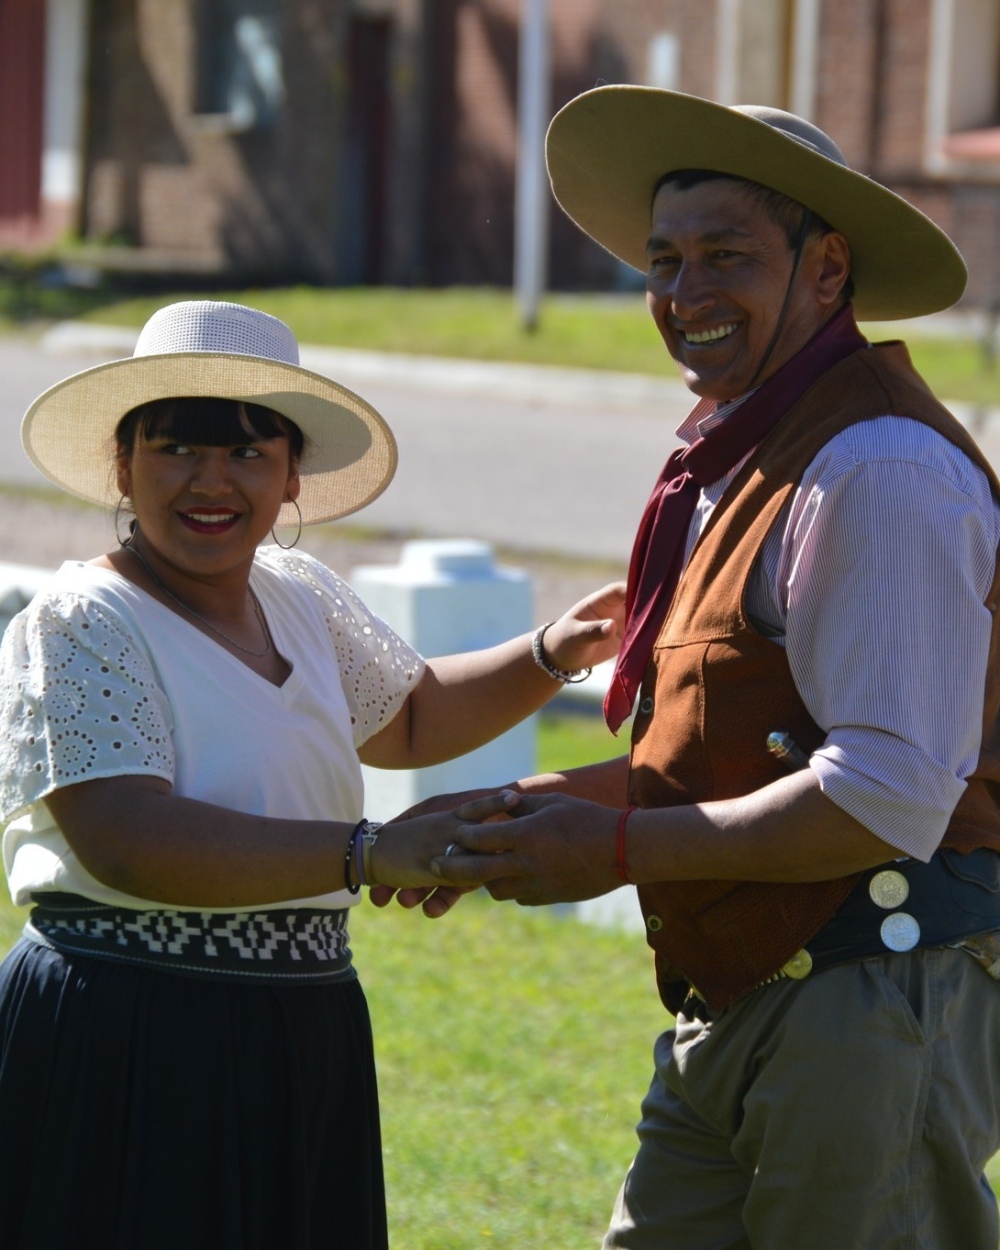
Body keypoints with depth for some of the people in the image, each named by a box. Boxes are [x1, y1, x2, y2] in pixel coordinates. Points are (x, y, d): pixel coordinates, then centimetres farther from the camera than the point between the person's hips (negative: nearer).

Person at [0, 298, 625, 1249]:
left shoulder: (300, 598, 12)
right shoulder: (79, 625, -11)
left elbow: (411, 716, 32)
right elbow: (128, 841, -25)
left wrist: (550, 656, 16)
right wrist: (369, 851, -28)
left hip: (300, 1046, 7)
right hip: (121, 1052, -7)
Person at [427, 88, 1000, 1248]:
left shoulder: (879, 470, -17)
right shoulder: (741, 453, 16)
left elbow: (886, 800, -23)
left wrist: (620, 849, -16)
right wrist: (550, 803, 10)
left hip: (873, 1010, -9)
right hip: (737, 1011, 10)